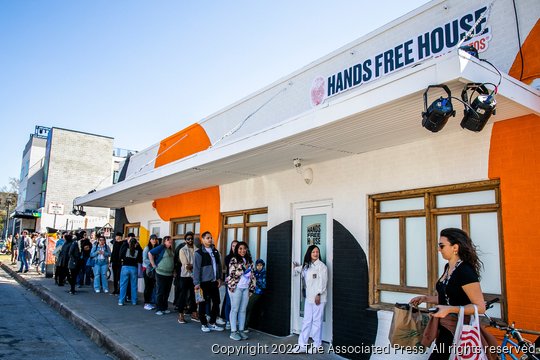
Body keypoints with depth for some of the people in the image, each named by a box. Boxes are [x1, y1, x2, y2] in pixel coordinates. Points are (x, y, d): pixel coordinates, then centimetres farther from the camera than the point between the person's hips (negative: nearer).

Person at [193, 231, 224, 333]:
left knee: (216, 302, 9)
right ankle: (204, 324, 20)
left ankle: (212, 323, 23)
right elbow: (196, 269, -11)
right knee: (203, 303, 6)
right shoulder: (198, 253, -9)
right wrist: (197, 283, -13)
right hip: (204, 282, -5)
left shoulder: (215, 251, 9)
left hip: (214, 282, 6)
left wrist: (219, 278, 8)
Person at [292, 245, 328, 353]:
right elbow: (298, 269, 38)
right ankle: (302, 345, 14)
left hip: (318, 297, -7)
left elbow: (323, 281, -14)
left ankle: (317, 344, 16)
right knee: (306, 321, 9)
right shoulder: (306, 265, 13)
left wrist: (318, 294, -19)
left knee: (317, 321, 2)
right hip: (308, 297, 7)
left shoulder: (322, 266, -8)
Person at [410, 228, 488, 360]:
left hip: (458, 330, -9)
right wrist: (426, 298, 10)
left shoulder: (465, 271, -19)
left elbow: (480, 307, -21)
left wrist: (450, 309, -30)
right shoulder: (448, 267, 9)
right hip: (445, 327, 9)